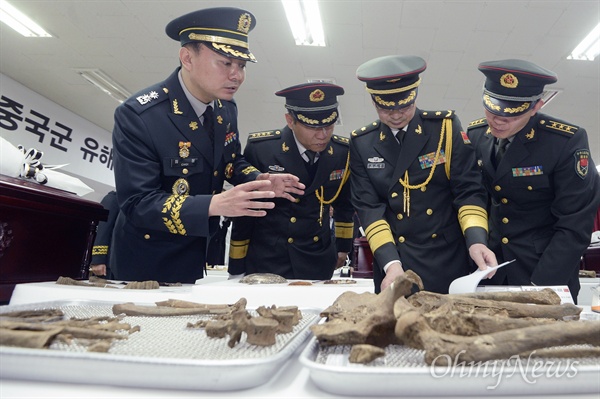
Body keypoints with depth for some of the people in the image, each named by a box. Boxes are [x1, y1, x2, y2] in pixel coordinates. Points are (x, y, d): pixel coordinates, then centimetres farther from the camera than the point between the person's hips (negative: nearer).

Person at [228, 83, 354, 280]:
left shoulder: (343, 152, -7)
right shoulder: (260, 148, -16)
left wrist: (343, 246, 18)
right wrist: (237, 267, 0)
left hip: (319, 263, 3)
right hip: (265, 263, -2)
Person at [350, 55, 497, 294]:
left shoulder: (446, 127, -3)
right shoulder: (362, 143, 0)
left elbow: (468, 190, -5)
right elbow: (368, 206, -6)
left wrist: (476, 241, -21)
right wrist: (390, 262, -18)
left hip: (449, 258, 0)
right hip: (393, 260, 1)